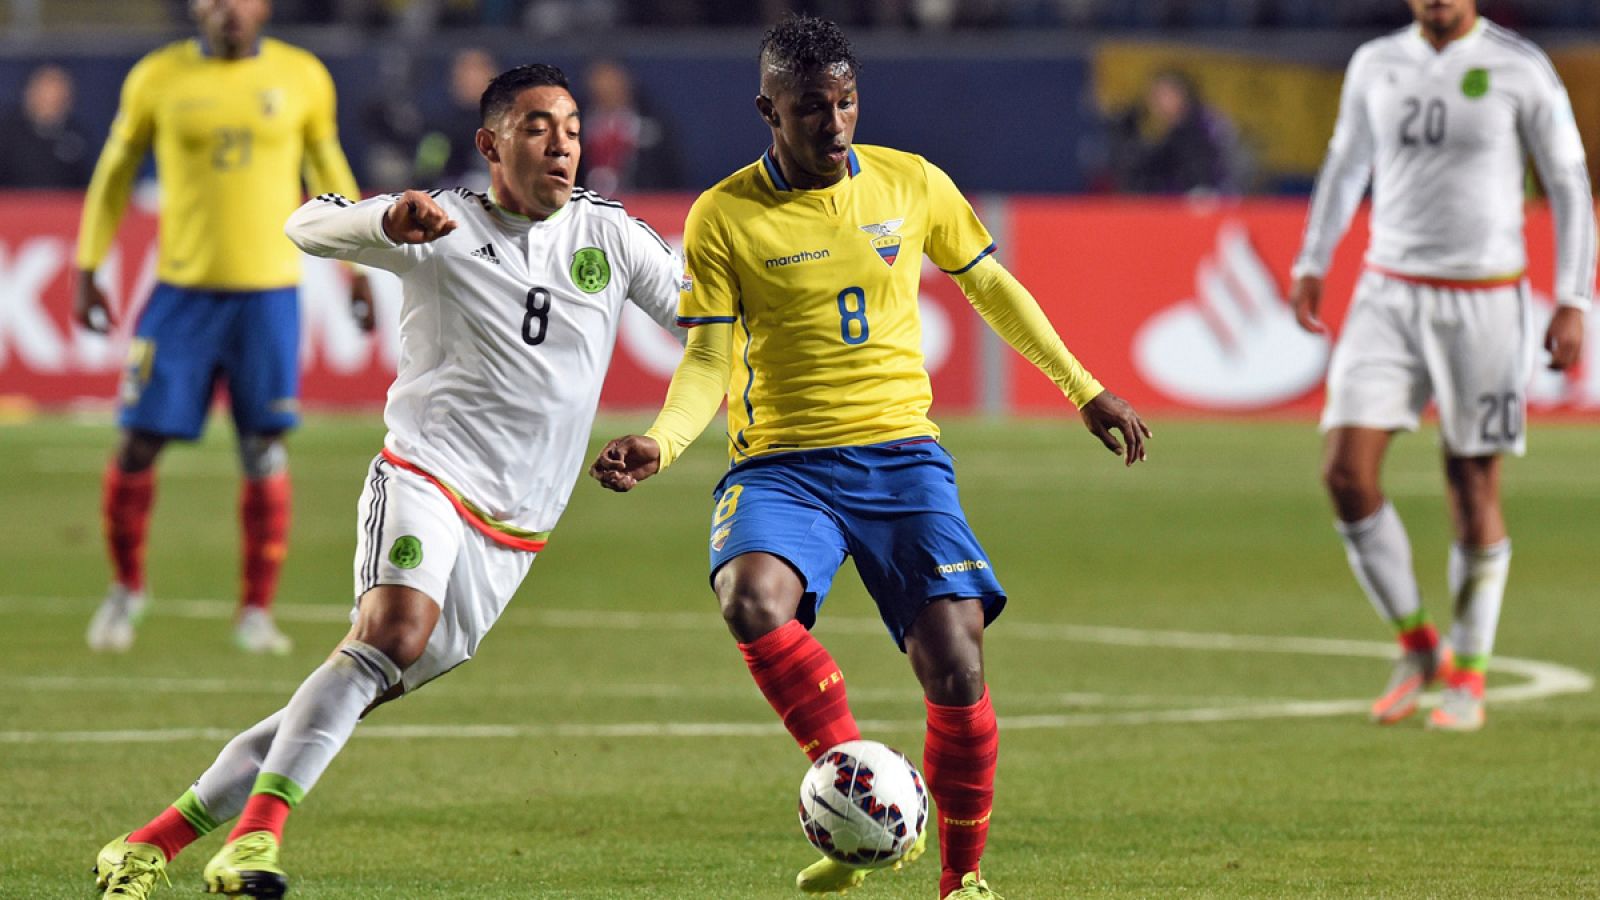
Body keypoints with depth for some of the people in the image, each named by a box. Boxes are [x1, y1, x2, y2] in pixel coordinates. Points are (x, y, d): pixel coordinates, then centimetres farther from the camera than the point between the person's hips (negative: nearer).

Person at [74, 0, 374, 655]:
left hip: (269, 288, 0)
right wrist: (87, 271, 8)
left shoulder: (301, 79, 3)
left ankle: (257, 613, 8)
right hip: (183, 287, 0)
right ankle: (127, 588, 19)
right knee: (140, 443, -2)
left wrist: (359, 272, 14)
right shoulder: (159, 78, 1)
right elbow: (114, 174, 11)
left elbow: (329, 176, 15)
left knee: (264, 453, -1)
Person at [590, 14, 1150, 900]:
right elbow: (709, 360, -1)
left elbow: (991, 287, 19)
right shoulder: (724, 216, -3)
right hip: (782, 462, -1)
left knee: (956, 669, -14)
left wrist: (1085, 391, 22)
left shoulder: (913, 185, 4)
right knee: (753, 601, -34)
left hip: (901, 453, 2)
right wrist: (659, 441, -20)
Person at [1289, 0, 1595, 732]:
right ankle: (1416, 645, 8)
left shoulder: (1519, 69, -6)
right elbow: (1345, 165, 20)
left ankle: (1467, 674, 17)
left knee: (1472, 487, 1)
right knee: (1346, 470, -10)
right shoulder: (1376, 65, 5)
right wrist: (1309, 267, 13)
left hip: (1483, 300, -3)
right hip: (1388, 294, 3)